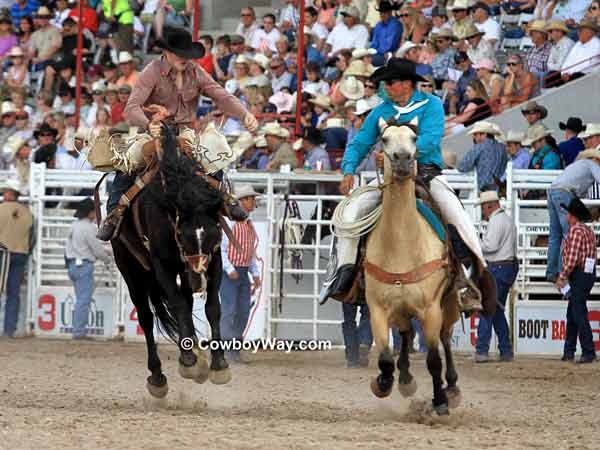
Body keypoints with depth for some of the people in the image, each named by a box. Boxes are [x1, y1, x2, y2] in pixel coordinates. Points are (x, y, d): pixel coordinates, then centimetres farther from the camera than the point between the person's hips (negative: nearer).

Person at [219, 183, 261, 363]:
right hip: (229, 273, -8)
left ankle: (236, 349, 13)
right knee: (229, 311, -9)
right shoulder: (229, 222, -10)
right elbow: (220, 248, -14)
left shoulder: (249, 225, 13)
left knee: (243, 312, 6)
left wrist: (255, 274, 12)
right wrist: (229, 270, -21)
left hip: (243, 273, 8)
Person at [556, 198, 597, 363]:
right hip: (589, 274, 10)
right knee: (572, 314, 16)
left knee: (579, 314, -9)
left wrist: (562, 277, -12)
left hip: (578, 275, -10)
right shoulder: (589, 231, 17)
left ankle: (589, 353, -12)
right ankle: (569, 351, 19)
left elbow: (572, 258, -20)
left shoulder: (575, 230, -13)